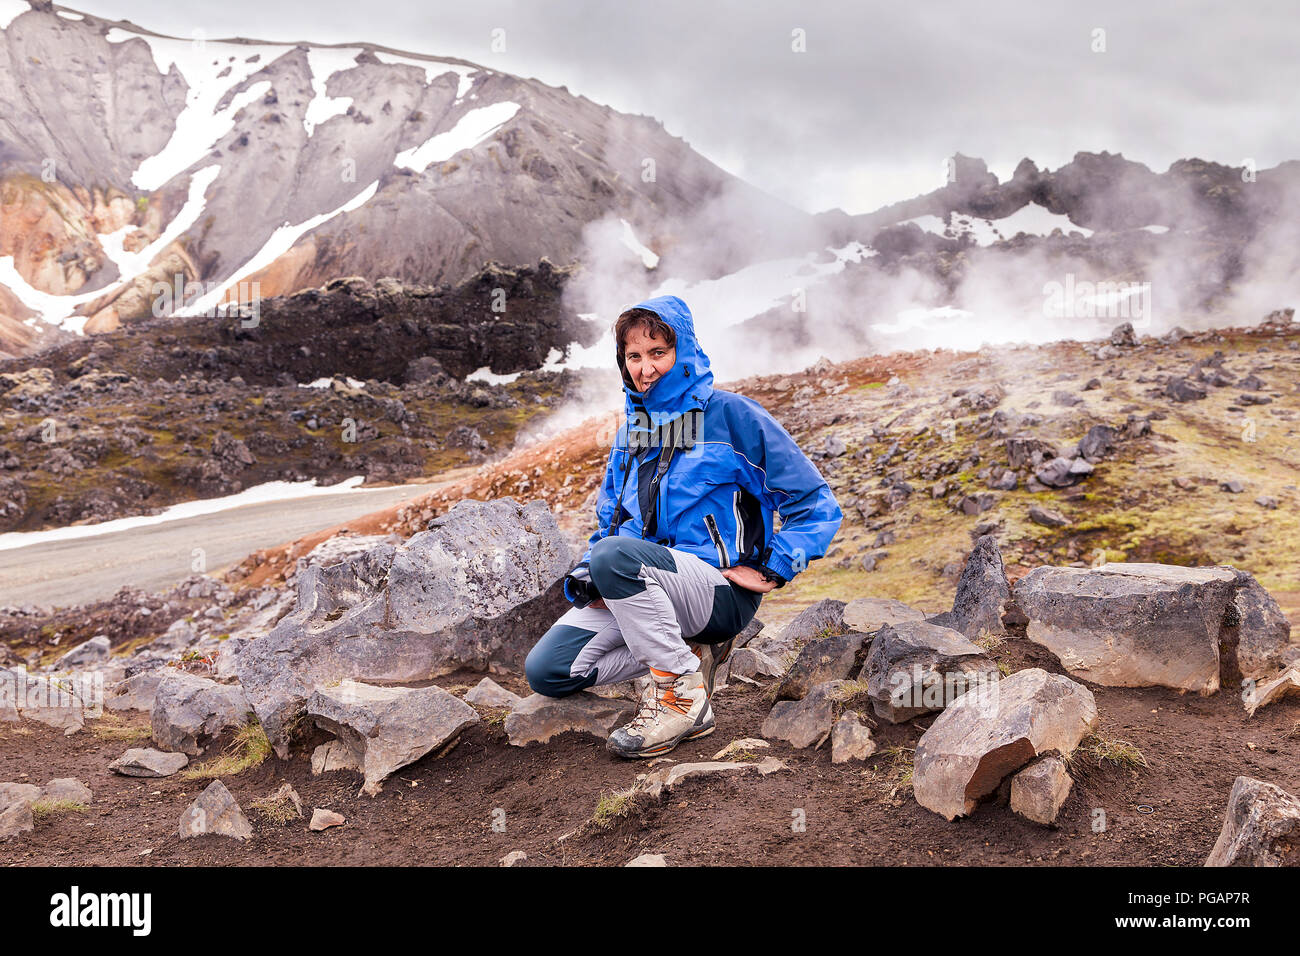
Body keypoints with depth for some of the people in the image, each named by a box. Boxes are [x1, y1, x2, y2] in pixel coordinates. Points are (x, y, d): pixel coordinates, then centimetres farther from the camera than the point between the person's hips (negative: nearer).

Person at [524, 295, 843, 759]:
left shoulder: (731, 415, -4)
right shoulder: (631, 429, 16)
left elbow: (815, 503, -2)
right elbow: (610, 518, 22)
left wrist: (771, 571, -10)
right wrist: (592, 579, 2)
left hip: (721, 591, -6)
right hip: (643, 584, 7)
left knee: (615, 553, -36)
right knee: (546, 671, -13)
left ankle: (683, 690, -19)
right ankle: (689, 653, 0)